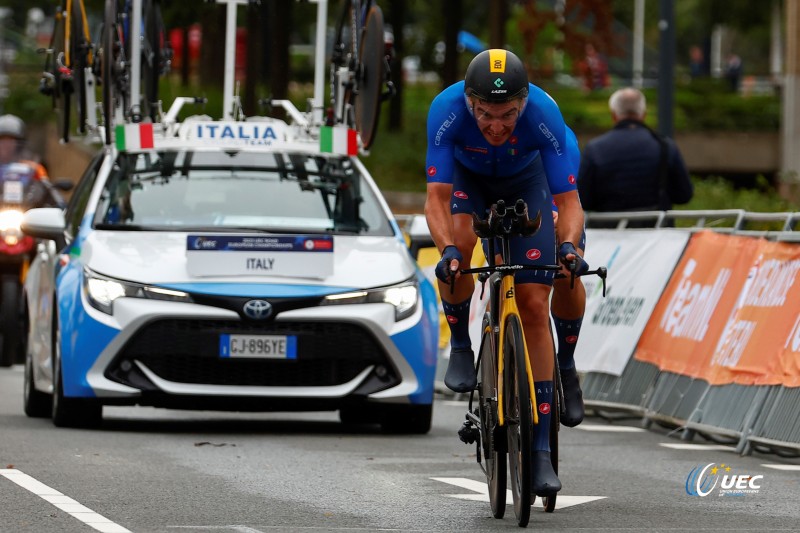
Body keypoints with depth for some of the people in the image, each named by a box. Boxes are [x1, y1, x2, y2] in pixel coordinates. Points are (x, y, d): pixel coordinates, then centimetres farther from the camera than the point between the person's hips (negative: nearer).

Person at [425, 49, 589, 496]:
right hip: (466, 177, 0)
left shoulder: (544, 114, -36)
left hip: (525, 181, 0)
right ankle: (461, 346, -6)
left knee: (534, 307, -10)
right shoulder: (447, 110, -36)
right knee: (458, 245, -34)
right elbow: (437, 198, -37)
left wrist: (568, 245, -53)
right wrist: (447, 250, -55)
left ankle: (541, 451, -8)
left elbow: (568, 201, -33)